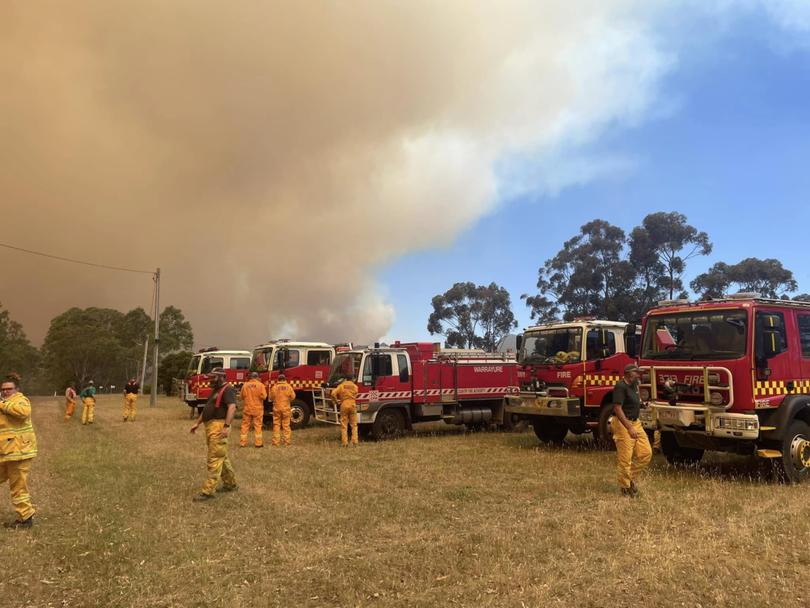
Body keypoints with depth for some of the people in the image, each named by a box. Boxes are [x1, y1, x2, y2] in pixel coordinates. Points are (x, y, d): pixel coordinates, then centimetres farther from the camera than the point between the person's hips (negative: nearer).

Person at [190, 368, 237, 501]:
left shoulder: (227, 389, -11)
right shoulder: (216, 390, 21)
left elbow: (232, 407, -24)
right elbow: (207, 409, 28)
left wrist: (227, 426, -32)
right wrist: (197, 423, 25)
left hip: (219, 427, -10)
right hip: (210, 427, 10)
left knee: (214, 459, -9)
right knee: (221, 457, 17)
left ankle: (209, 491, -8)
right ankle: (230, 483, 28)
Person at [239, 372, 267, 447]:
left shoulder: (245, 385, 0)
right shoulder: (260, 385, -8)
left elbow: (241, 396, 7)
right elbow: (264, 396, -15)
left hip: (247, 408, 2)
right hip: (258, 409, -2)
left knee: (245, 425, 9)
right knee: (258, 426, 3)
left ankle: (243, 442, 11)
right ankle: (258, 443, 4)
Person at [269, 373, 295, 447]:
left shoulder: (274, 387, -5)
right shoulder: (288, 387, -6)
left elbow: (271, 398, 3)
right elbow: (293, 396, -1)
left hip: (276, 408, 0)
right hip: (286, 409, 0)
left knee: (276, 425, 6)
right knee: (286, 425, 6)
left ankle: (276, 441, 6)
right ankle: (287, 441, 8)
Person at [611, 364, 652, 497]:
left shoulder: (634, 385, 13)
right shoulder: (620, 386, -16)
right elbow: (617, 409, -23)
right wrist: (629, 428, -27)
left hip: (635, 422, 9)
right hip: (622, 424, -9)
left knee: (646, 453, 4)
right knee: (625, 458, -4)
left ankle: (631, 478, 20)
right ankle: (625, 488, 9)